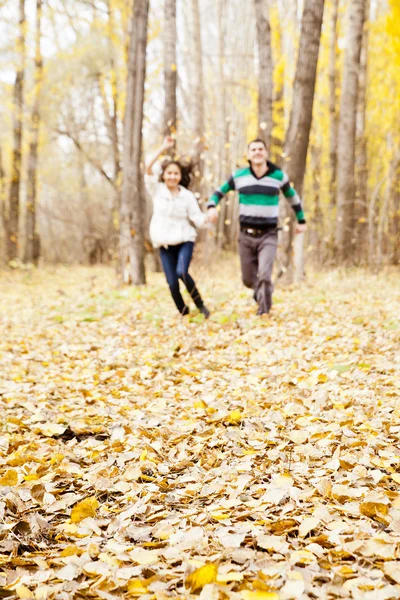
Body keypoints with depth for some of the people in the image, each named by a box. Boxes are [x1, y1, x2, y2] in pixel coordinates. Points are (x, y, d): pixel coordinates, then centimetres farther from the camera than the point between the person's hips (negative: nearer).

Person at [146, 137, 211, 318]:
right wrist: (163, 149, -15)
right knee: (172, 283, -3)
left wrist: (210, 216, -24)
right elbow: (148, 169, -10)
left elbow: (197, 218, -3)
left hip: (184, 240, -1)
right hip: (165, 244, 2)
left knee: (181, 272, -25)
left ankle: (200, 305, -4)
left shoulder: (187, 195, 0)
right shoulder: (157, 190, 2)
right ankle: (184, 314, 18)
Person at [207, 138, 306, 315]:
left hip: (268, 235, -2)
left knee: (264, 276, -19)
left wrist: (301, 220, 18)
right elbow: (219, 192, 11)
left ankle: (263, 313, -3)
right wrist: (212, 206, -10)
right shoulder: (239, 176, 0)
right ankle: (261, 291, 43)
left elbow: (292, 197, 16)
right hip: (246, 235, 2)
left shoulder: (278, 175, 0)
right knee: (248, 279, 8)